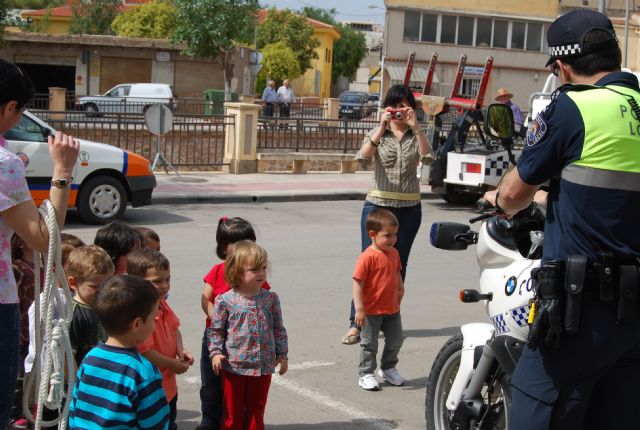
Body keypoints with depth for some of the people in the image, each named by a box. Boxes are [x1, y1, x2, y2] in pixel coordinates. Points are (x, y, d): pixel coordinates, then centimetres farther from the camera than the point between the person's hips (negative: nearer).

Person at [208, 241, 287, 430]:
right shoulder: (225, 301, -10)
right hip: (234, 366, -2)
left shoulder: (270, 298, -2)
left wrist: (282, 354, 5)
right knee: (233, 412, 11)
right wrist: (216, 352, -13)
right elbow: (216, 330, -2)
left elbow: (278, 329, 6)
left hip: (263, 365, 3)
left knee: (256, 411, 15)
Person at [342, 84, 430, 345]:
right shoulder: (377, 133, 5)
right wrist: (382, 128, -22)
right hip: (377, 205, -2)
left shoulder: (415, 135, 8)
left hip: (408, 208, 2)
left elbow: (427, 155, -13)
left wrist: (415, 126, -23)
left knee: (397, 266, 8)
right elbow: (363, 158, -15)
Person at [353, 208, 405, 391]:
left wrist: (400, 289, 9)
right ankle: (366, 374, 17)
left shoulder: (394, 253, 4)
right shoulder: (367, 257, -20)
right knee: (369, 343, 4)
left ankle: (388, 369, 33)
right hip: (371, 311, -7)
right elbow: (357, 283, -20)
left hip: (392, 309, 7)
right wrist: (359, 308, -22)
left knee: (396, 340, 14)